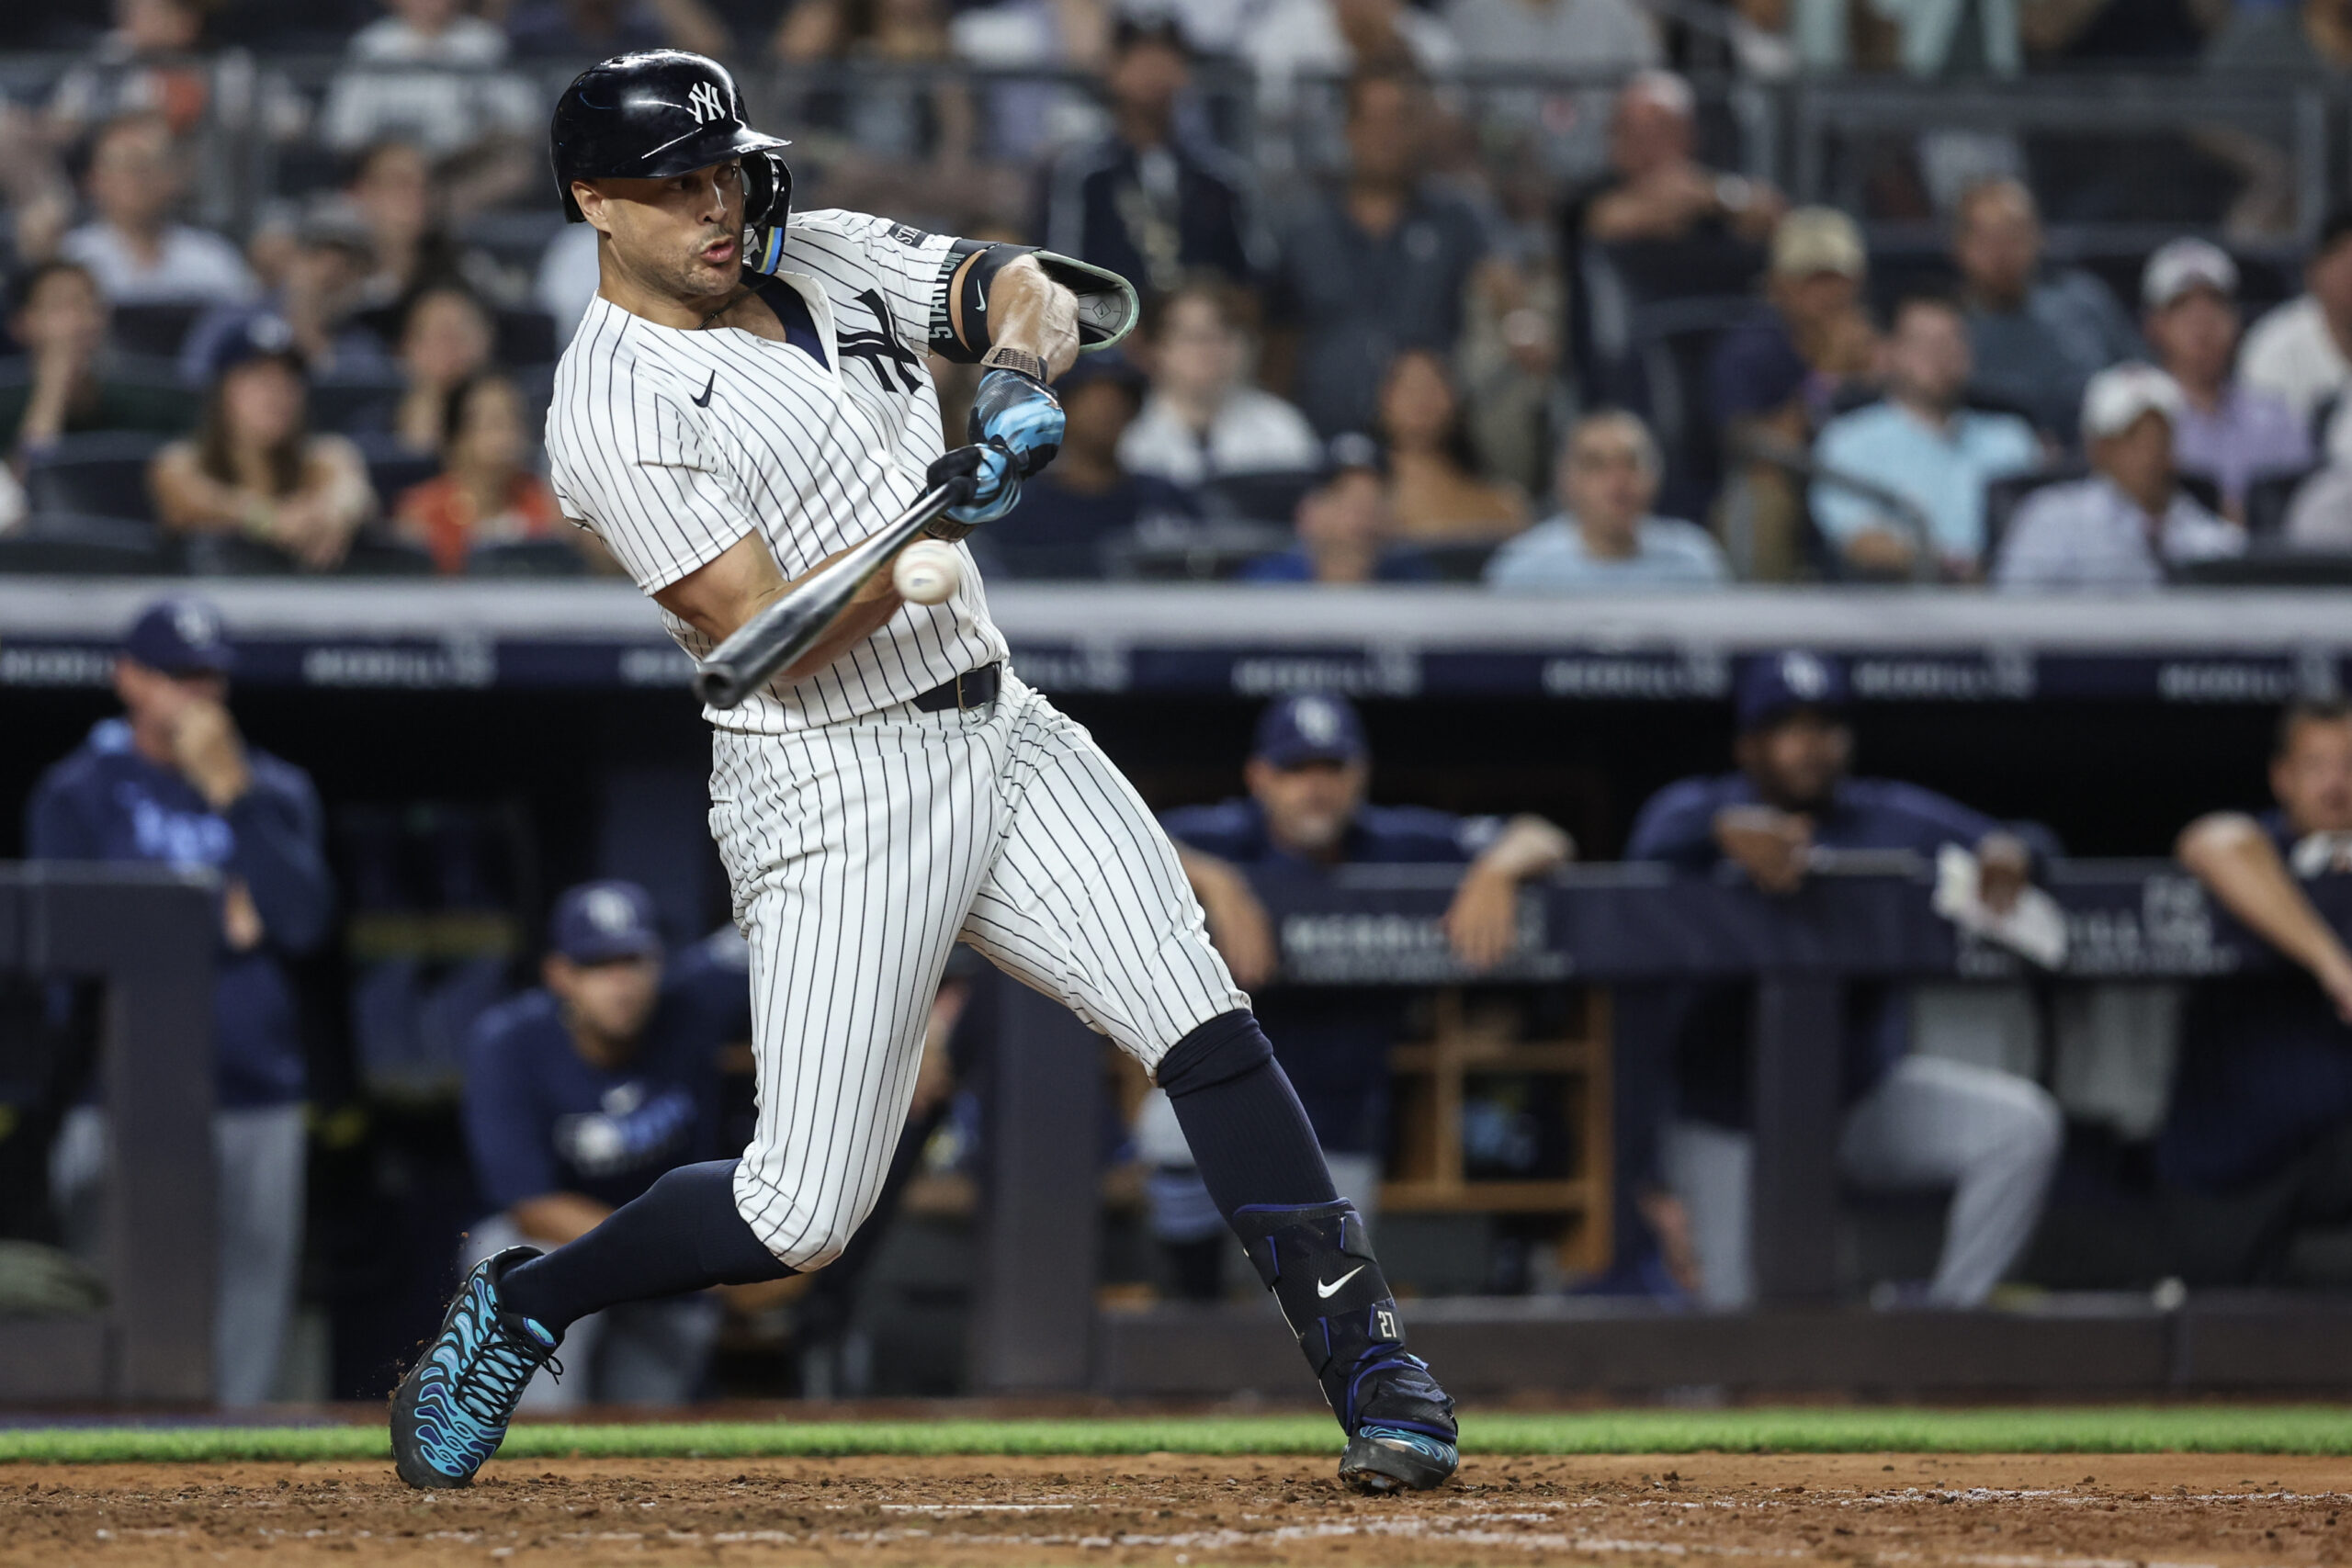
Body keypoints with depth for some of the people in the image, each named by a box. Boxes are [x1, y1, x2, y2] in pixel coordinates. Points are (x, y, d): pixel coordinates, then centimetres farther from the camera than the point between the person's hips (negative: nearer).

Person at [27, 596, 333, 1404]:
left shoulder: (275, 791, 15)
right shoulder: (77, 794, 7)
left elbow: (306, 924, -1)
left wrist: (231, 795, -6)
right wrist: (215, 922, -3)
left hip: (259, 1102, 3)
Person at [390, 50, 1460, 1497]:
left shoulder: (828, 256, 8)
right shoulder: (616, 412, -14)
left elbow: (1021, 290, 2)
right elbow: (769, 638, -20)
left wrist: (1021, 363, -21)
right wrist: (942, 523, -32)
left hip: (1002, 730, 6)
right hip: (835, 791, -6)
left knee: (1205, 1028, -10)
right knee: (805, 1217, -5)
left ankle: (1368, 1363, -7)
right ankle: (516, 1309, 18)